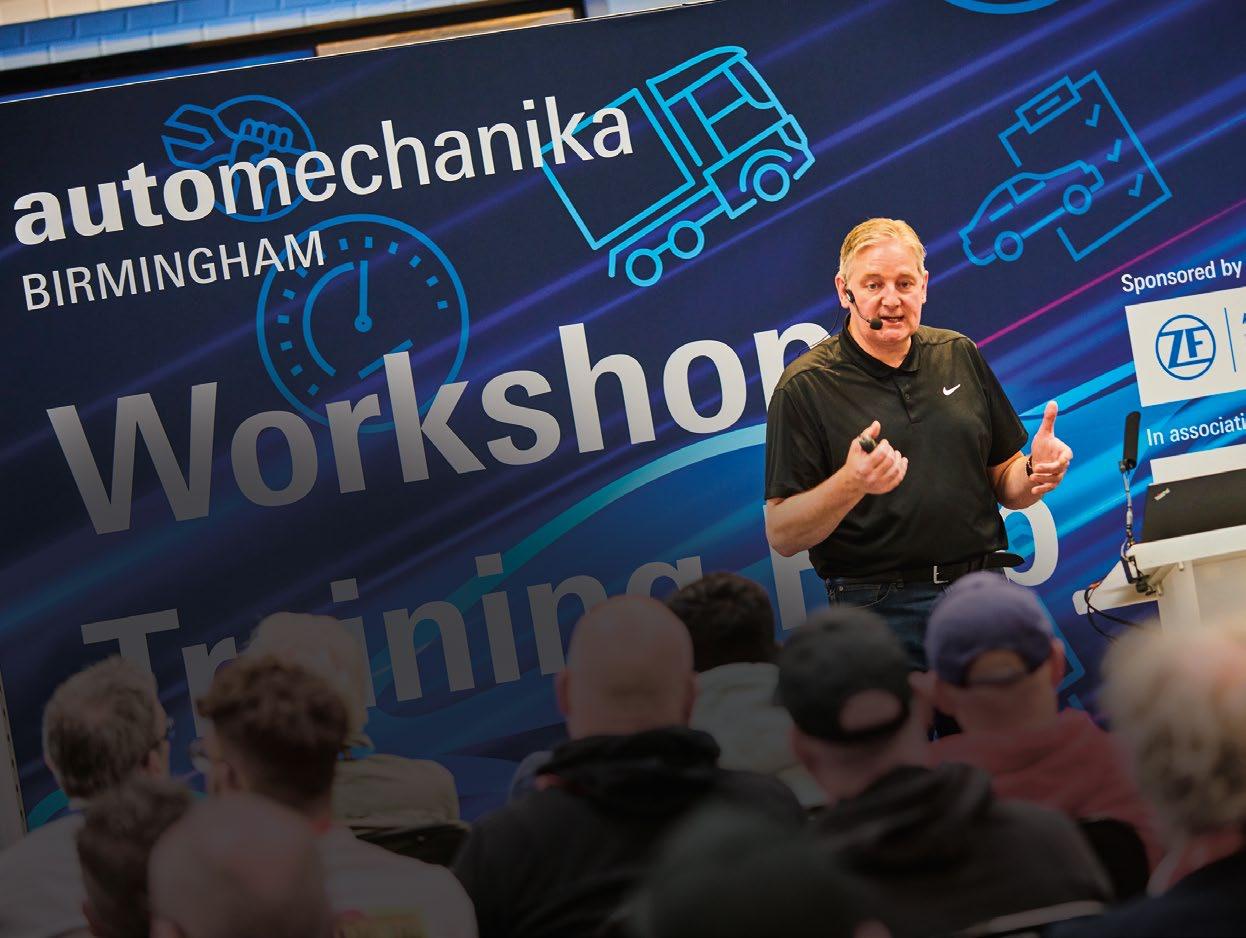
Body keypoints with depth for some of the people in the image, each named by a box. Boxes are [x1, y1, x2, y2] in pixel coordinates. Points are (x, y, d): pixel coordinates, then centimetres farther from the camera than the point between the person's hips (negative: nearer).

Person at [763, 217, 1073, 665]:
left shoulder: (960, 355, 12)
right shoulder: (804, 386, -3)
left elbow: (1003, 485, 17)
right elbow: (782, 535, -9)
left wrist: (1035, 473, -5)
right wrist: (851, 483, -25)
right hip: (880, 609, -4)